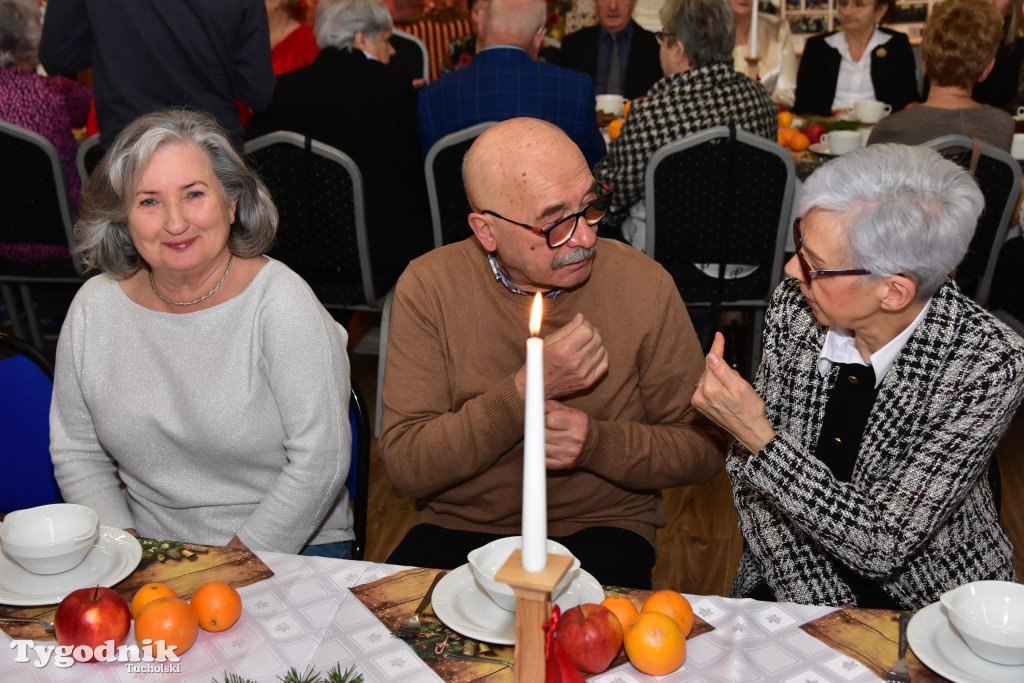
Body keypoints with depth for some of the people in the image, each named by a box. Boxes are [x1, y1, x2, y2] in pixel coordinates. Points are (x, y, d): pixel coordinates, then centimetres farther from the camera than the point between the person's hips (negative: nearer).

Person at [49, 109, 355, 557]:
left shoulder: (281, 301, -12)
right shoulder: (95, 306, 2)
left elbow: (321, 458, -14)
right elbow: (76, 453, 9)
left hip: (291, 549, -3)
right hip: (151, 555, 4)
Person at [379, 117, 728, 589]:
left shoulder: (643, 286, -9)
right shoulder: (428, 286, -10)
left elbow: (703, 448, -2)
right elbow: (405, 466, -13)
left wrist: (599, 442, -21)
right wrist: (526, 390, -24)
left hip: (600, 529, 0)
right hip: (460, 527, 1)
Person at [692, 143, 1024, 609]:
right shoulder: (795, 306, -10)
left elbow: (885, 545, -22)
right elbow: (748, 470, -2)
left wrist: (758, 437, -28)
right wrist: (806, 598, -11)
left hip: (934, 605, -1)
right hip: (787, 588, 2)